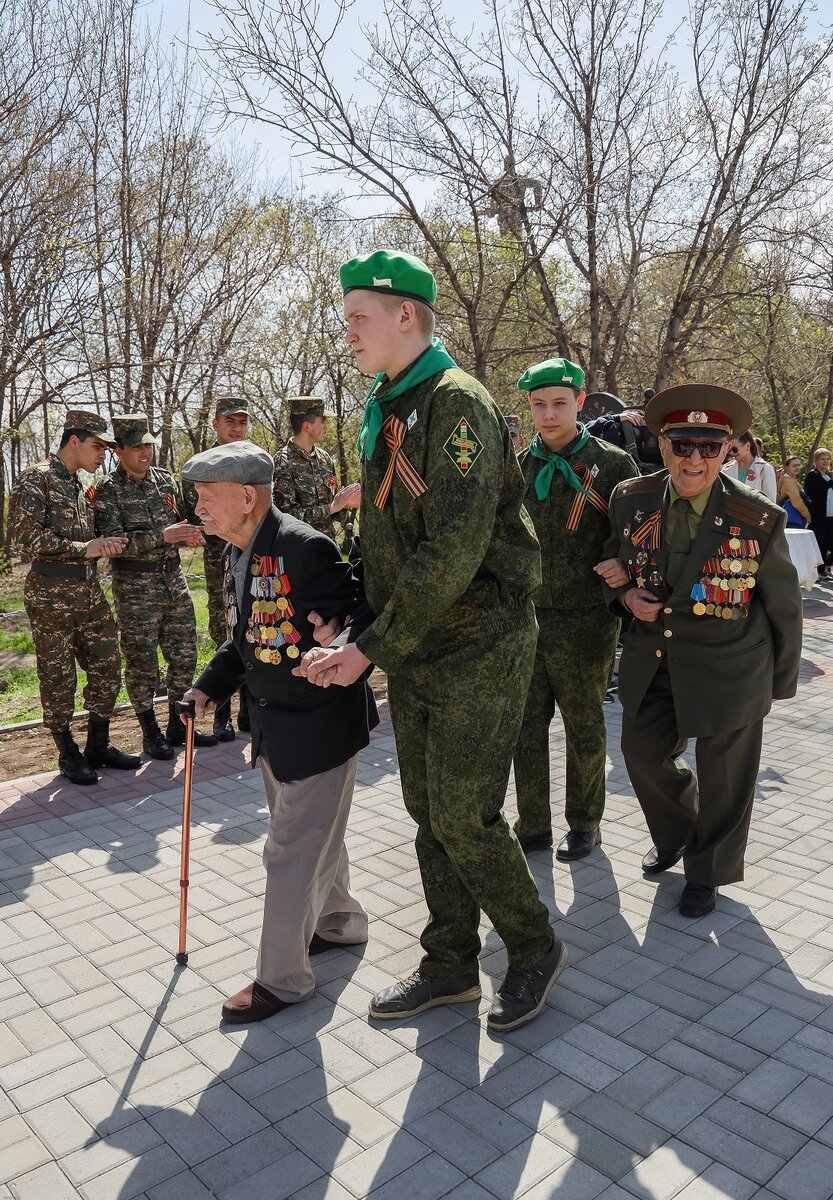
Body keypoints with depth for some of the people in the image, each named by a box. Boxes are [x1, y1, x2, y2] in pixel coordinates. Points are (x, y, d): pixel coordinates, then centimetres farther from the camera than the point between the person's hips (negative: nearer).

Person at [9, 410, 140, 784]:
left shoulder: (80, 487, 17)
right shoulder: (35, 479, -8)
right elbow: (25, 535, -17)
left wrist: (104, 545, 3)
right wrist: (84, 548, -14)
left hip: (89, 592, 8)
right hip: (51, 596, -8)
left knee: (107, 669, 9)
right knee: (58, 678, 3)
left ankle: (98, 746, 23)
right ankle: (68, 754, 16)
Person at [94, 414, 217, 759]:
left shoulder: (165, 479, 8)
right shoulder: (108, 490, -8)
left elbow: (182, 520, 17)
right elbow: (114, 541, -17)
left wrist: (191, 533, -7)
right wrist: (163, 536, -24)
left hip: (174, 578, 5)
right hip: (135, 587, -5)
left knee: (184, 655, 11)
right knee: (141, 662, 3)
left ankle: (178, 725, 26)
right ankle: (150, 732, 18)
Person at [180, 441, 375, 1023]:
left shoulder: (306, 549, -24)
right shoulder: (239, 554, 5)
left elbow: (365, 613, -22)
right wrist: (210, 686, 9)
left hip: (320, 723, -9)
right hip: (274, 722, 9)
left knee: (293, 851, 2)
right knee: (311, 835, 24)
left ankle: (282, 978, 20)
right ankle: (340, 921, 47)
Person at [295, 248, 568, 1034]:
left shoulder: (458, 405, -16)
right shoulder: (385, 411, 12)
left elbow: (452, 554, -25)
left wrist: (371, 649, -20)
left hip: (478, 649, -8)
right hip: (413, 652, 9)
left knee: (463, 816, -2)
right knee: (429, 813, 14)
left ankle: (535, 949, 24)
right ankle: (449, 967, 30)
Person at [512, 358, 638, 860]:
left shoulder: (613, 465, -4)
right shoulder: (518, 467, 8)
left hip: (583, 619, -4)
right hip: (523, 616, 4)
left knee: (584, 727, 11)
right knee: (526, 726, 10)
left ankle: (585, 824, 30)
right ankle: (533, 826, 26)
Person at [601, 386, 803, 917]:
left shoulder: (759, 519, -17)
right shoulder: (631, 500, -8)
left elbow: (784, 607, -4)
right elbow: (614, 563, 12)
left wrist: (780, 682, 4)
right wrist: (626, 595, -11)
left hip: (729, 670, -3)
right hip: (653, 659, 4)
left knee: (723, 777, 11)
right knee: (643, 752, 14)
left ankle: (708, 872, 37)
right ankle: (676, 834, 46)